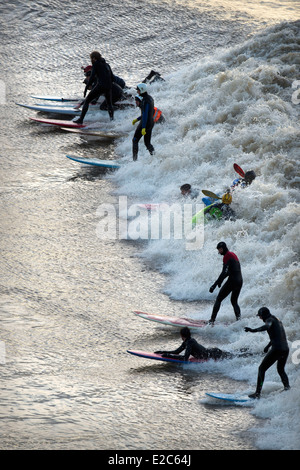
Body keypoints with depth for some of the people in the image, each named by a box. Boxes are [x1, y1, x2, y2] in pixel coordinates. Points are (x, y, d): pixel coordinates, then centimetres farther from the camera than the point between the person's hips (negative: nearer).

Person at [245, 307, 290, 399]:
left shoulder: (270, 319, -5)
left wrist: (253, 330, -43)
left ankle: (257, 393, -6)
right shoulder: (277, 320, 22)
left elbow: (266, 326, -29)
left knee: (262, 369, -1)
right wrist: (268, 346, 48)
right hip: (286, 349, 9)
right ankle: (287, 387, 14)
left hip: (276, 349, -9)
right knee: (281, 370, 29)